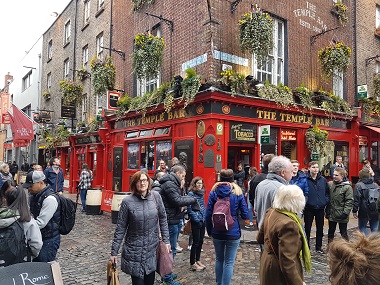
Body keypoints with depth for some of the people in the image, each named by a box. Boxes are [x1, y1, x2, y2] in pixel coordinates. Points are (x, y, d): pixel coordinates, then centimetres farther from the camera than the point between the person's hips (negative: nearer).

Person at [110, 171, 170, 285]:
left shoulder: (156, 196, -4)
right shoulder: (127, 201, -10)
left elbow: (162, 219, 6)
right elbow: (120, 228, -4)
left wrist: (166, 240, 5)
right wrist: (114, 251, -2)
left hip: (152, 249, 2)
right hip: (134, 250, -2)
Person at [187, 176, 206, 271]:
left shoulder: (202, 193, 9)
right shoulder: (191, 194, -12)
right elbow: (190, 209, -15)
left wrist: (204, 217, 7)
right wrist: (197, 219, -14)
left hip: (202, 221, 7)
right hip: (196, 222, -7)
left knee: (200, 241, 14)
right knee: (196, 242, 1)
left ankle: (198, 260, 28)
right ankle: (192, 264, 13)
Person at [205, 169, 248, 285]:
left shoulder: (213, 192, -3)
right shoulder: (238, 193, -6)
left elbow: (208, 214, -4)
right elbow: (245, 215, -5)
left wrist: (209, 230, 8)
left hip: (217, 232, 2)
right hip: (233, 232, -2)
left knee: (219, 259, 20)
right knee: (229, 262, 6)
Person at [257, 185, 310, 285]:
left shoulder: (270, 212, -5)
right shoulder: (288, 224, -30)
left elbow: (260, 238, 10)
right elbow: (287, 262, -31)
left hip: (267, 264, 8)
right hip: (279, 274, -8)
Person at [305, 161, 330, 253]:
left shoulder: (323, 180, 2)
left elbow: (327, 192, 10)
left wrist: (325, 201, -2)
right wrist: (304, 202, -14)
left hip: (320, 208, 4)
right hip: (309, 208, -4)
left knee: (320, 229, 16)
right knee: (307, 228, 6)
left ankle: (318, 247, 31)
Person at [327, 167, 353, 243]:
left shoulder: (347, 187, -12)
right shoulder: (330, 184, 2)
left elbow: (349, 201, -13)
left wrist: (345, 213, -17)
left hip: (341, 215, -5)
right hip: (331, 214, 5)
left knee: (343, 233, 9)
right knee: (330, 233, 17)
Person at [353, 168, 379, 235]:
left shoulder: (359, 185, -9)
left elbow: (356, 199, -12)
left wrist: (354, 211, -6)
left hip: (364, 212, -4)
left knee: (362, 227, 10)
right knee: (375, 228, 14)